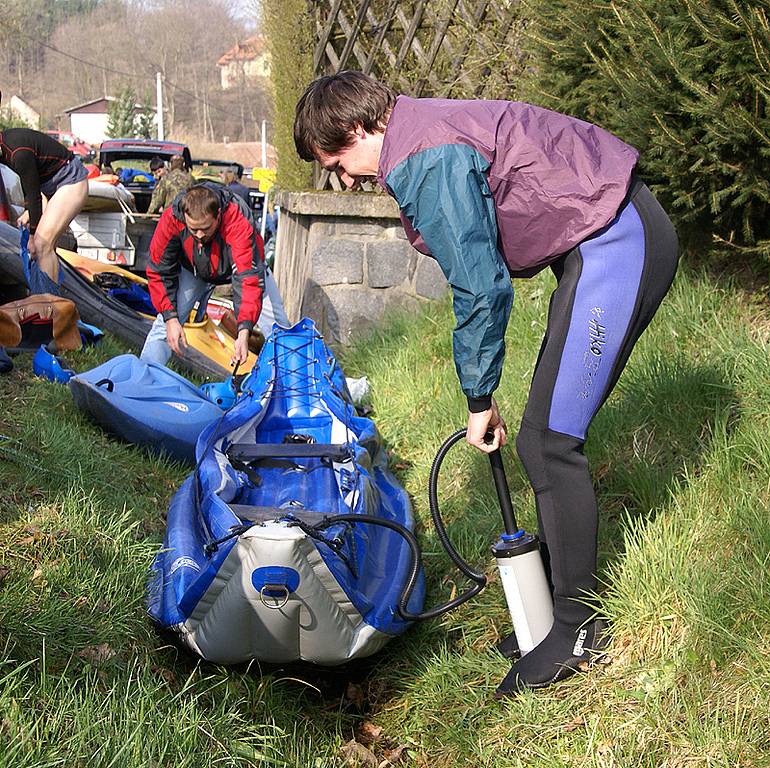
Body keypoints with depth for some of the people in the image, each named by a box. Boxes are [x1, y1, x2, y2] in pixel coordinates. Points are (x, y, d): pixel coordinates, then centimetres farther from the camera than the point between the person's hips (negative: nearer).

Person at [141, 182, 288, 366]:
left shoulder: (239, 222, -43)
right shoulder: (171, 219, -34)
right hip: (193, 269, 1)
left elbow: (249, 277, -45)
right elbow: (160, 273, -21)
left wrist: (244, 332, -52)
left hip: (238, 265, -1)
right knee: (164, 325, -12)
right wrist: (171, 318, -28)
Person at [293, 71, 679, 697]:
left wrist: (479, 399, -4)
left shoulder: (426, 161, -18)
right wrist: (483, 392, 17)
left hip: (617, 242, -10)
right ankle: (561, 596, 23)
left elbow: (481, 288, -17)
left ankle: (580, 628, 3)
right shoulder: (426, 134, 14)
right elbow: (483, 273, 17)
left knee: (548, 441, -9)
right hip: (612, 241, 10)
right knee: (548, 435, 12)